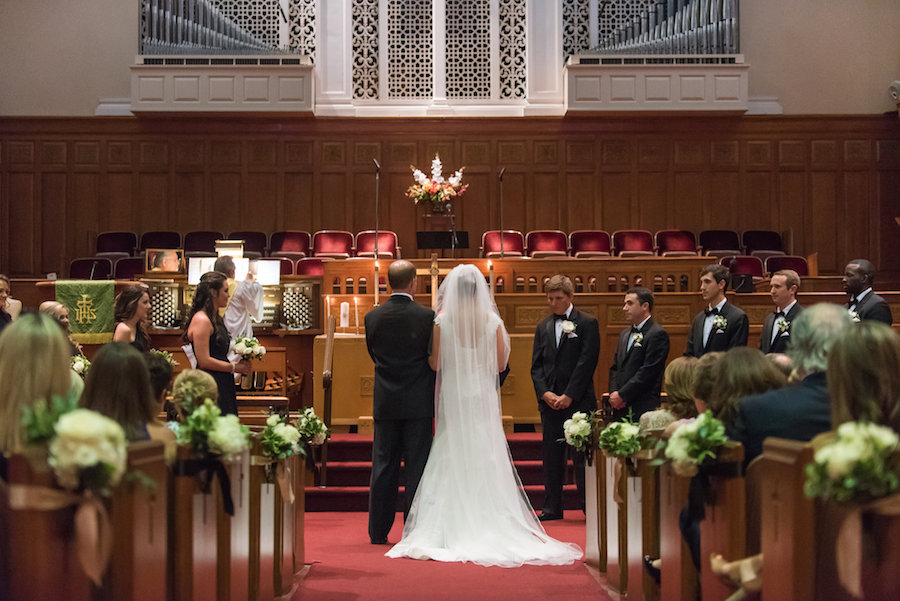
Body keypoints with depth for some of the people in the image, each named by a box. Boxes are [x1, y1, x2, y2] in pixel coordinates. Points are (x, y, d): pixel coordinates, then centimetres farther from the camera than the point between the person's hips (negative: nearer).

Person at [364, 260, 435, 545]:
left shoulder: (372, 317, -1)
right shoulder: (427, 316, -10)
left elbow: (374, 354, 10)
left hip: (385, 402, 3)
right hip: (418, 403, -3)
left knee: (383, 467, 8)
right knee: (417, 466, 3)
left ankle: (378, 531, 13)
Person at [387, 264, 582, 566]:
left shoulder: (443, 321, -7)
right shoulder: (493, 321, -3)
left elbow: (435, 363, -3)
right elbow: (500, 364, 2)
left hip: (454, 397, -1)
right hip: (484, 398, 1)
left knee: (452, 465, 5)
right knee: (486, 463, 6)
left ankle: (453, 528, 4)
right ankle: (490, 526, 6)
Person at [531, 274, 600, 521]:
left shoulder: (587, 324, 0)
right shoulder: (543, 327, 15)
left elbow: (587, 362, -8)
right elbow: (536, 365, 11)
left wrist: (569, 396, -12)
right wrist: (545, 393, -5)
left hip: (578, 402, -4)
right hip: (549, 402, 5)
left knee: (582, 457, -3)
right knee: (551, 457, 7)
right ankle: (552, 508, 13)